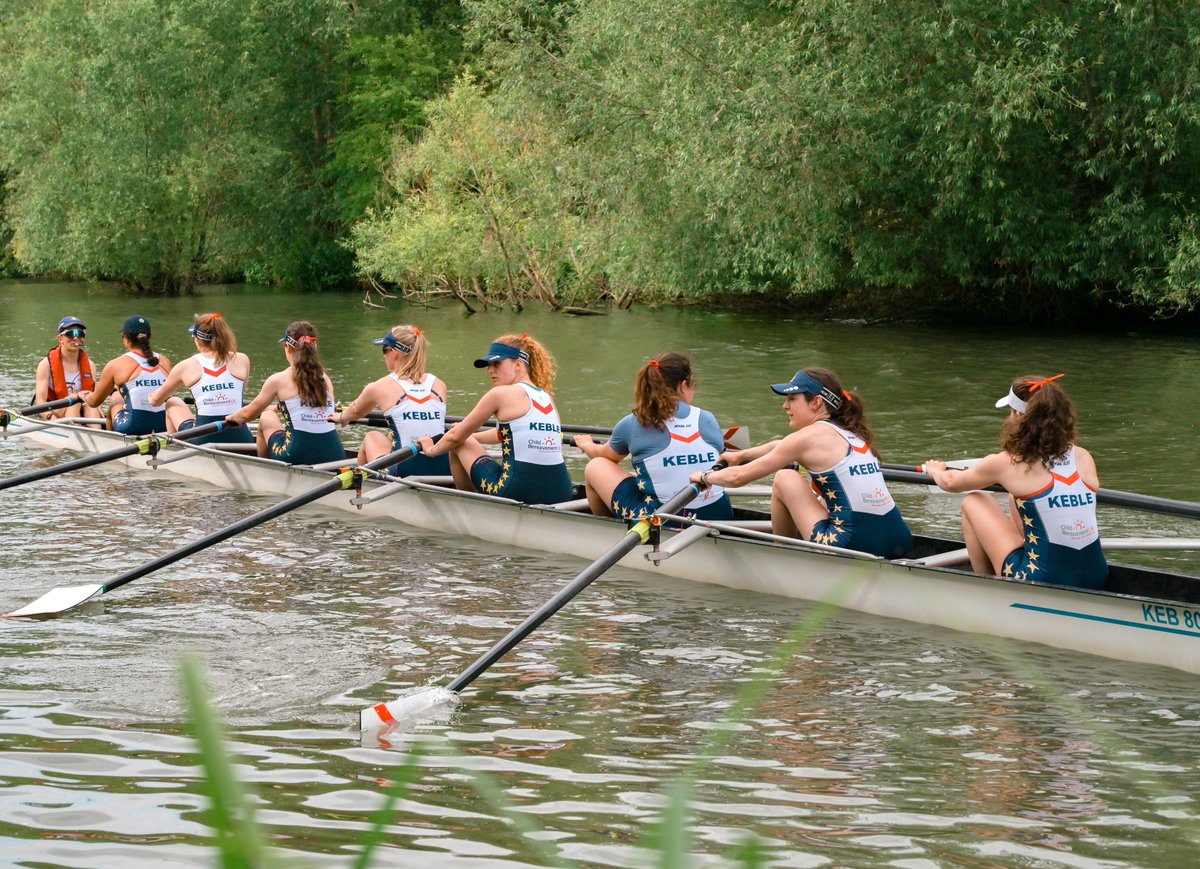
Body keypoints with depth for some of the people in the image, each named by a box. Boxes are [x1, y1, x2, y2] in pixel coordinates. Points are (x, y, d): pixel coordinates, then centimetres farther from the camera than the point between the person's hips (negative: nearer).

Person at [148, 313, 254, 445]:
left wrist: (151, 397, 39)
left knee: (173, 404, 28)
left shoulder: (187, 366, -1)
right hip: (241, 441, 2)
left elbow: (155, 400, 15)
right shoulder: (242, 360, 1)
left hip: (202, 441, -1)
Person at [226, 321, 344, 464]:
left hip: (298, 457, -4)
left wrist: (231, 417, 36)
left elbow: (248, 414, 14)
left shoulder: (278, 380, -2)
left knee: (266, 418, 25)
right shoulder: (326, 379, 9)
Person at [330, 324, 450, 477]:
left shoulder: (379, 387, -1)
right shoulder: (439, 385, 7)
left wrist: (342, 417, 48)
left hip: (404, 473, -4)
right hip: (444, 471, 4)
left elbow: (355, 412, 23)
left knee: (371, 437, 27)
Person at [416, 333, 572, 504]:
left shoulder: (501, 393, -4)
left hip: (519, 492, -8)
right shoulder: (547, 398, 14)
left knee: (460, 445, 17)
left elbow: (456, 437, 7)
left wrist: (432, 449, 27)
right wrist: (471, 436, 46)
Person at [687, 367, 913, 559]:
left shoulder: (809, 436, -4)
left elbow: (738, 477, 3)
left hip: (856, 543, -8)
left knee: (784, 479, 9)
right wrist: (740, 455, 50)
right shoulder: (851, 434, 19)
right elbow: (781, 446, 38)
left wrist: (705, 477, 23)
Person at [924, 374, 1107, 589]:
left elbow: (950, 482, 12)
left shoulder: (1008, 463, -8)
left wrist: (935, 470, 36)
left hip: (1042, 583, -5)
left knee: (972, 503, 15)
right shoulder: (1083, 458, 3)